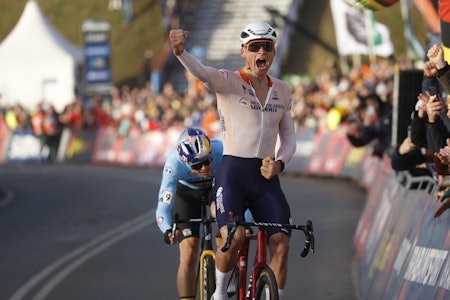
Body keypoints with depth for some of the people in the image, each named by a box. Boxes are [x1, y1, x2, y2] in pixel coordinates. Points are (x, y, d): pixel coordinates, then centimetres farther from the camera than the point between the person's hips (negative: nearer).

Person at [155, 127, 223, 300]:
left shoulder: (222, 152, -38)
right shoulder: (175, 162, -38)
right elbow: (163, 207, -39)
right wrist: (168, 231, -59)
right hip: (187, 191, 0)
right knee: (188, 255, -12)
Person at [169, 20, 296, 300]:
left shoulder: (282, 91, 13)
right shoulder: (228, 81, -1)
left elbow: (289, 137, 17)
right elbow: (202, 72, -22)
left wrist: (279, 163, -5)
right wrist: (180, 50, -44)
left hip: (266, 177, 4)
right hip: (232, 172, -4)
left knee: (282, 244, -11)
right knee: (233, 238, -24)